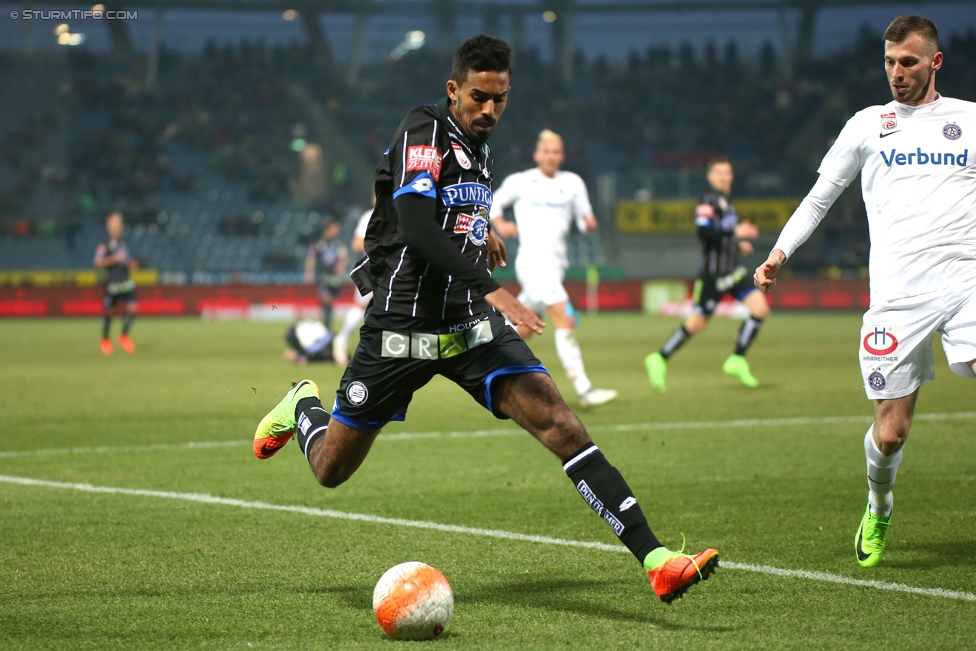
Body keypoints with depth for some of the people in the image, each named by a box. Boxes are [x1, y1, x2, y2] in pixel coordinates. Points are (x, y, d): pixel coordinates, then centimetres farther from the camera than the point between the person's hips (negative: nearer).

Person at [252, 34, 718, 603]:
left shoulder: (481, 149, 12)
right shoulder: (424, 131, -13)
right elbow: (414, 226, -28)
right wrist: (491, 289, -34)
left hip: (471, 323, 5)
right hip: (403, 326, -5)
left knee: (557, 421, -17)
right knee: (332, 469, 9)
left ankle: (655, 558, -25)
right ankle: (303, 405, 47)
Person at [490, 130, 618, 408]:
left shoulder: (573, 183, 12)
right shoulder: (519, 182, 4)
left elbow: (583, 218, 13)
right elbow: (494, 203, 17)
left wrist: (588, 222, -10)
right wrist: (500, 224, -2)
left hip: (556, 262, 6)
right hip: (533, 259, -6)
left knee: (524, 330, 11)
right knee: (565, 322, -19)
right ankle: (584, 390, -24)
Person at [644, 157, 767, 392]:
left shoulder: (726, 202, 16)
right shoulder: (709, 202, -12)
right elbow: (703, 233, -25)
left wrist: (738, 244, 13)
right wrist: (734, 232, -26)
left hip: (732, 270, 8)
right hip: (713, 273, -8)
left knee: (760, 309, -6)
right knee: (697, 323, -4)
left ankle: (737, 360, 2)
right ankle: (659, 360, 10)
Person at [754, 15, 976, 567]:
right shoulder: (868, 125, 15)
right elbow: (820, 196, 22)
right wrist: (780, 253, 12)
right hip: (898, 292, 0)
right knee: (890, 430, -1)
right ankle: (878, 509, 30)